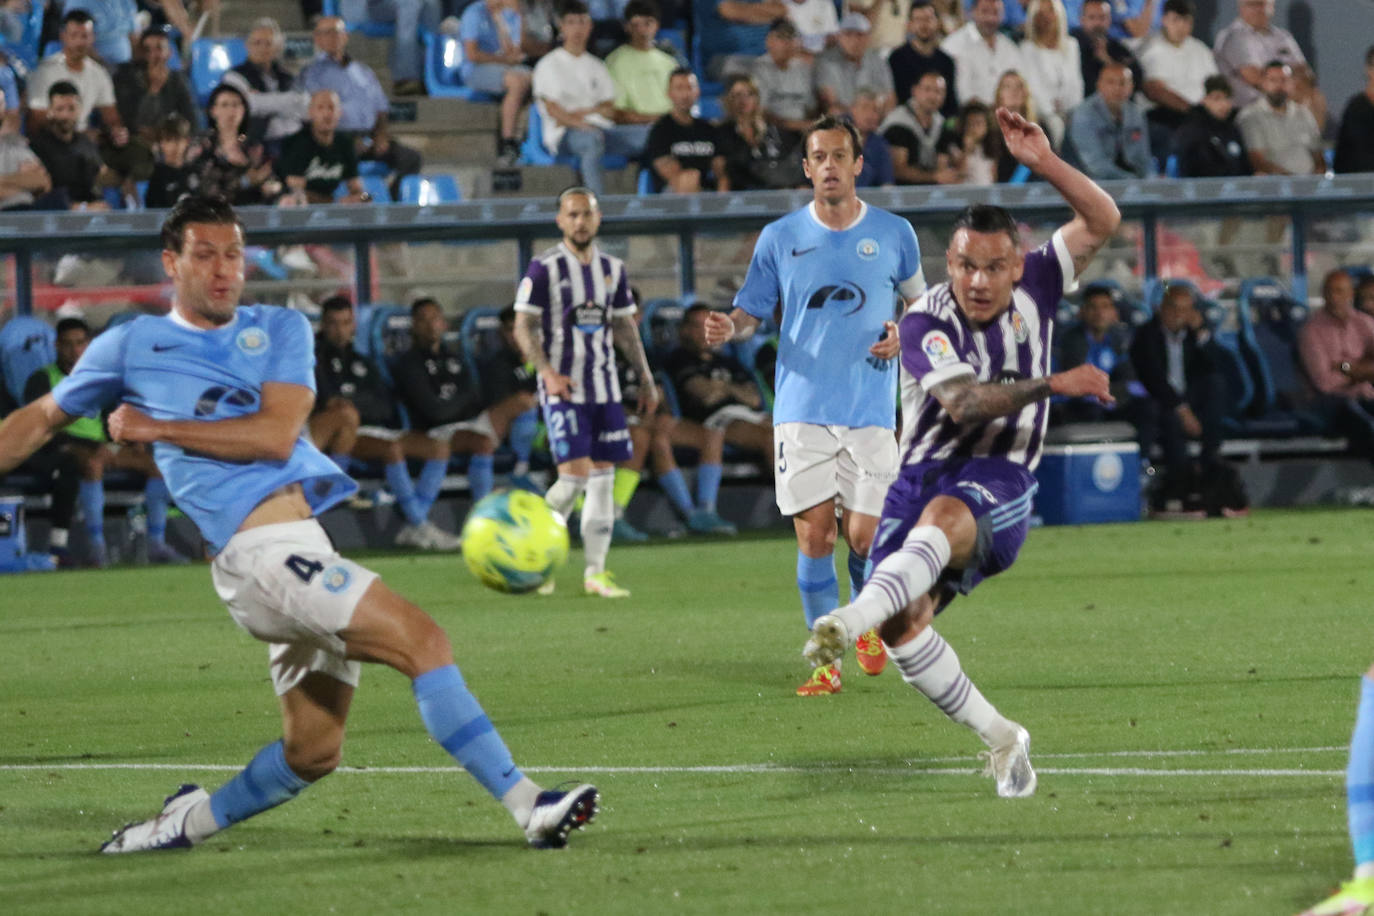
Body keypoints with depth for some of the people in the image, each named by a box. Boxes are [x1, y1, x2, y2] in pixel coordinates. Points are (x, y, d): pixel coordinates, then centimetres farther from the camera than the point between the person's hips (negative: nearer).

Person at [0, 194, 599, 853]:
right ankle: (528, 806, -24)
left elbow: (277, 435, 1)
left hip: (311, 542, 6)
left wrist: (157, 428, -2)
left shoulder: (280, 330, 15)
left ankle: (187, 822, 29)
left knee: (311, 754, 10)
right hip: (260, 545, -6)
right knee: (421, 640, -21)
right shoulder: (131, 347, 9)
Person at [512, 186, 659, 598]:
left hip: (604, 387, 6)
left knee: (603, 477, 3)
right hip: (563, 389, -6)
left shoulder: (613, 269, 11)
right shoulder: (544, 269, -6)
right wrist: (547, 372, -21)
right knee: (575, 475, -14)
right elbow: (523, 327, -8)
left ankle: (595, 572, 8)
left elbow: (625, 328, 19)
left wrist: (646, 378, 15)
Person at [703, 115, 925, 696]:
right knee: (814, 536, -6)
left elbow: (919, 300, 19)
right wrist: (729, 327, -13)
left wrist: (904, 333, -2)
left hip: (871, 411, 0)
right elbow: (752, 310, 10)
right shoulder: (780, 238, 5)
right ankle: (827, 660, 5)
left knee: (863, 537, -5)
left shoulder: (893, 234, 5)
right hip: (801, 409, 0)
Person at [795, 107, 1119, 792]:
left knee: (945, 517, -38)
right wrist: (1051, 385, -30)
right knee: (903, 624, -18)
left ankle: (851, 621, -59)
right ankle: (1000, 740, -2)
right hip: (925, 471, 1)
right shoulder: (927, 322, -8)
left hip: (1000, 483, -1)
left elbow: (1102, 221, 0)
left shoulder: (1033, 288, 3)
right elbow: (962, 402, -22)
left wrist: (1043, 162, -14)